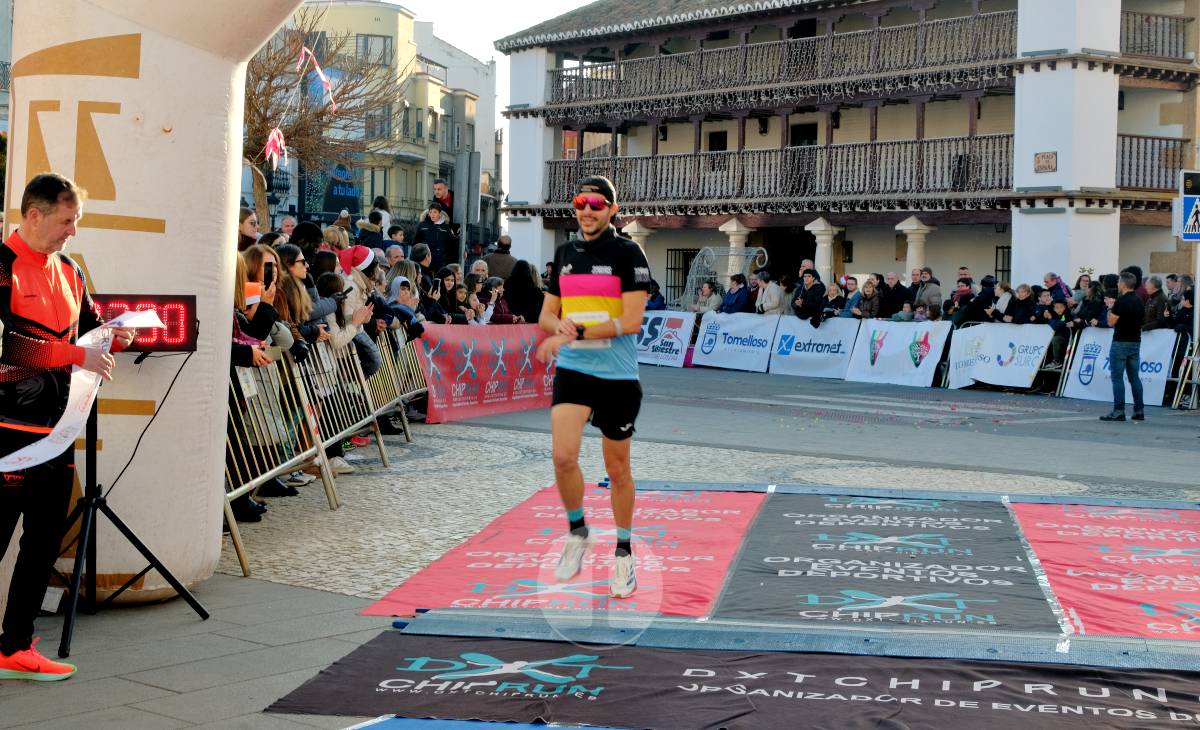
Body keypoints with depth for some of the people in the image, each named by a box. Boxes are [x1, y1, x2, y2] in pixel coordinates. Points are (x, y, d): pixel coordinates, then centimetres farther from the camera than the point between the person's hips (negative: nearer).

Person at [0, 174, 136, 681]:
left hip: (55, 427, 8)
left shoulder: (69, 272, 13)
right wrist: (78, 355, -23)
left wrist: (113, 337, 0)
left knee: (45, 540, 11)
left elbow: (89, 327, 23)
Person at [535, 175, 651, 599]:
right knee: (563, 456, -15)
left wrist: (577, 332, -20)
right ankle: (577, 533, 10)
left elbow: (631, 321, -14)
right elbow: (547, 314, 14)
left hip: (618, 376, -3)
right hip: (572, 370, 3)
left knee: (617, 469, 8)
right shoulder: (564, 253, 10)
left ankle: (623, 554, 25)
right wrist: (559, 326, -9)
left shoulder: (628, 253, -6)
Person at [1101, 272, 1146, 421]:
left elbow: (1111, 322, -14)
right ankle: (1139, 410, 10)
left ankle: (1118, 411, -8)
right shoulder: (1139, 301, 10)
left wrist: (1110, 307, 3)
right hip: (1136, 342, 7)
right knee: (1134, 377, 10)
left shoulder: (1121, 301, -15)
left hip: (1121, 342, -7)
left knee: (1117, 377, -5)